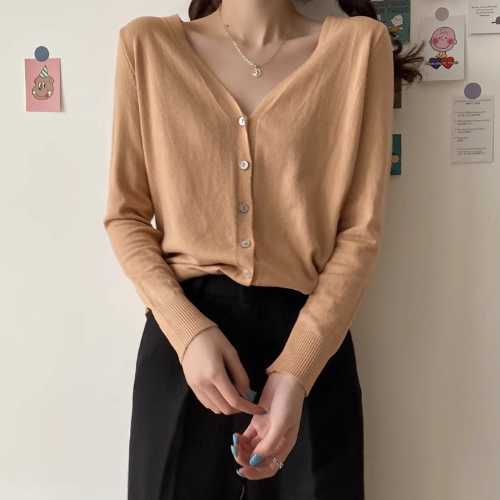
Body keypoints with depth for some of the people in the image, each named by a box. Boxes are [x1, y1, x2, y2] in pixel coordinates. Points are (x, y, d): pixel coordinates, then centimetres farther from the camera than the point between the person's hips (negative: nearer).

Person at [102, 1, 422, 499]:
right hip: (183, 333, 1)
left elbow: (360, 228, -4)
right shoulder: (148, 43, 2)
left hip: (310, 338, 0)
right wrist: (188, 330, -13)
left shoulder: (359, 43, -1)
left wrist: (296, 370, -15)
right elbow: (125, 215, 3)